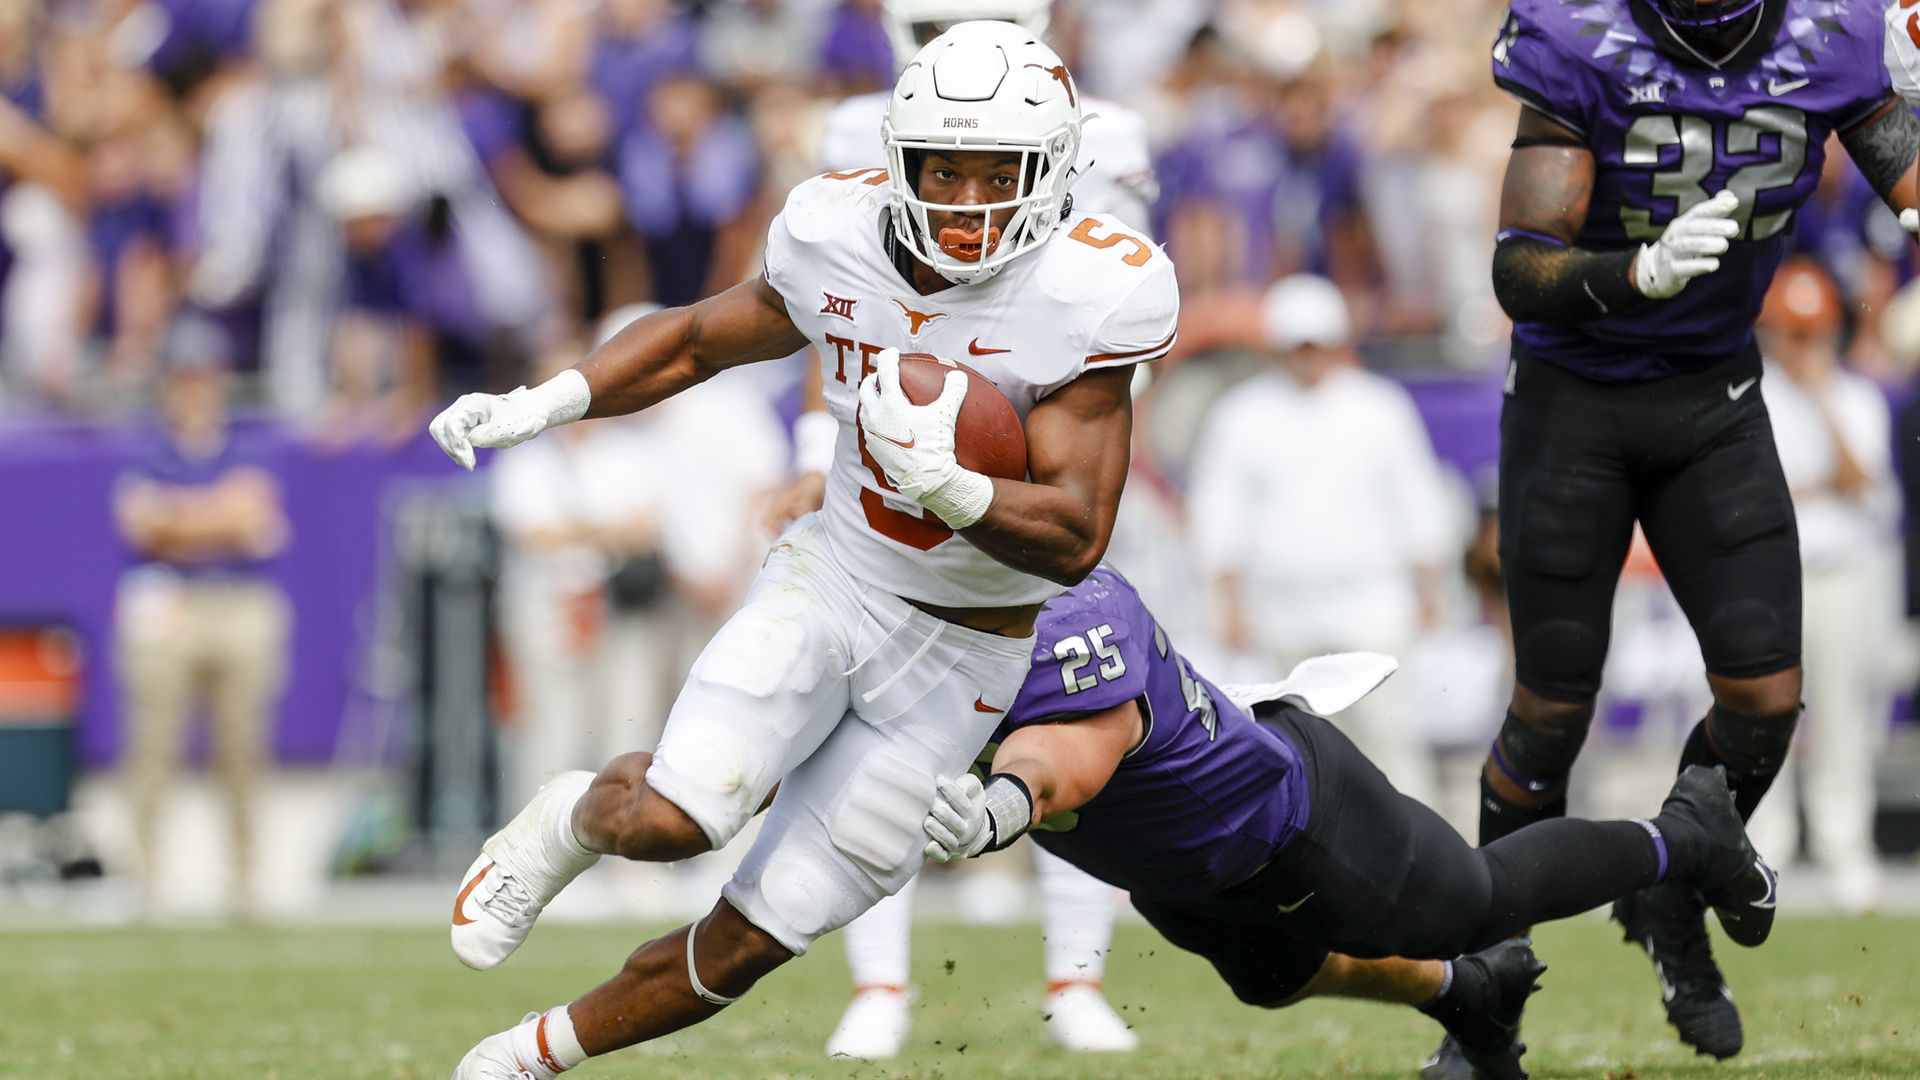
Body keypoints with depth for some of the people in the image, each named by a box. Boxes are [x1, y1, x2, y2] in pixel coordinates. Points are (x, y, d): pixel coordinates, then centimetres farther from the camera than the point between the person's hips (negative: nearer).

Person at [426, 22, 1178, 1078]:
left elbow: (1076, 541, -23)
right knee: (670, 820, -25)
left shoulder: (1084, 300, -22)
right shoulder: (841, 242, -12)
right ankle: (575, 821, 12)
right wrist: (540, 404, -5)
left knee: (747, 941, 1)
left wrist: (944, 483, -40)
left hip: (962, 655, -1)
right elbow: (697, 339, 8)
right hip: (829, 581, 1)